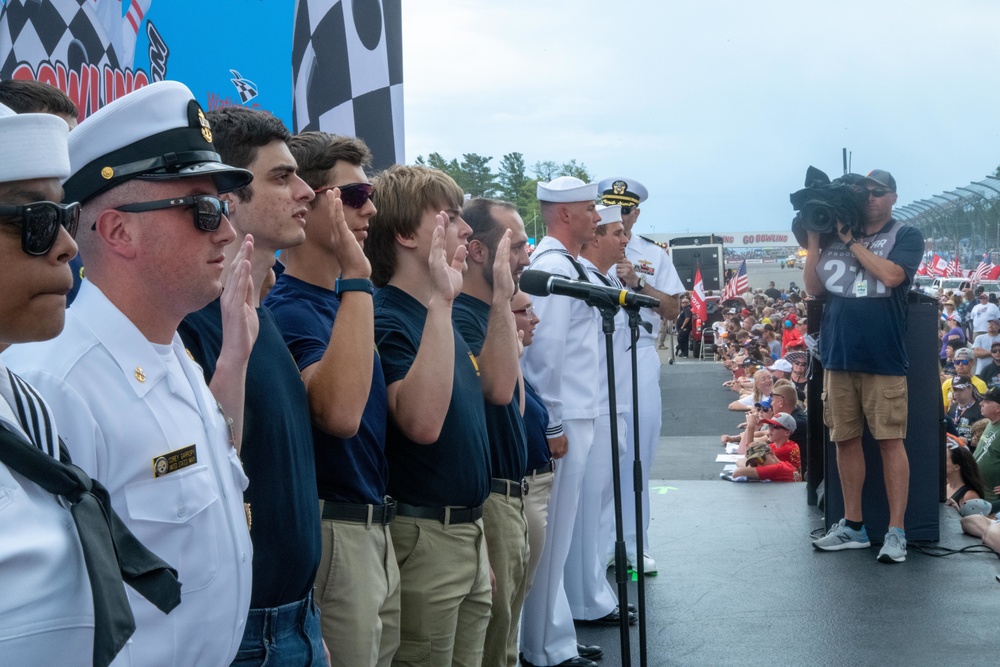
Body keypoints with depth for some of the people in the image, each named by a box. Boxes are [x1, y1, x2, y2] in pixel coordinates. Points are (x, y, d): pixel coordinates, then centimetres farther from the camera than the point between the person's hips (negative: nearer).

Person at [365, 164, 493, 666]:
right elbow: (421, 422, -33)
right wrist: (441, 302, -32)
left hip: (467, 527, 9)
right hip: (423, 535, -9)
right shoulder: (385, 319, -16)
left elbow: (499, 390, 19)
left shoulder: (440, 315, 12)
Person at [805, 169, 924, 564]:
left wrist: (851, 241, -8)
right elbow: (814, 288, 8)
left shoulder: (906, 236, 3)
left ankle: (896, 532, -1)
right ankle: (853, 526, 18)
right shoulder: (835, 235, 14)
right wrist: (813, 237, 1)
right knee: (845, 439, 8)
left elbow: (891, 274, -16)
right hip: (838, 355, 4)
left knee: (890, 440, -5)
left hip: (883, 358, -4)